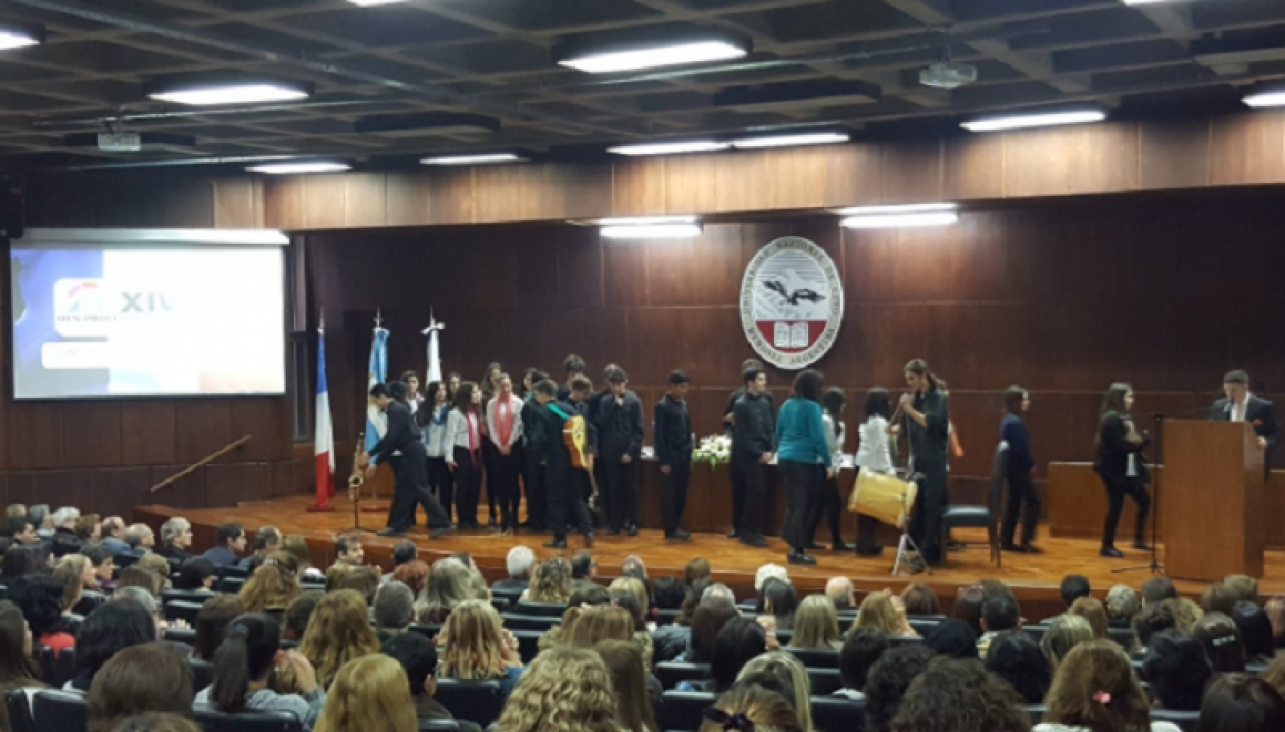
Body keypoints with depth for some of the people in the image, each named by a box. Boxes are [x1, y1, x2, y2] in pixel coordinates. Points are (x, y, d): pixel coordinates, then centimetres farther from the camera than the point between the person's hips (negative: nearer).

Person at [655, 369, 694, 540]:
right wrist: (663, 461, -13)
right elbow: (659, 435, -11)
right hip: (671, 456, -6)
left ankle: (677, 526, 17)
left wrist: (689, 456, 12)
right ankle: (670, 529, 6)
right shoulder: (662, 406, -10)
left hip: (684, 455, 6)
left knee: (681, 492, 8)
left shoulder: (684, 404, 11)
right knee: (670, 493, 0)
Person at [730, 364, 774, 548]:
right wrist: (759, 453, -12)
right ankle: (750, 532, 2)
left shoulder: (766, 400, 7)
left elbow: (773, 427, 9)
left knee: (759, 492, 7)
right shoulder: (741, 404, -10)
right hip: (748, 455, -6)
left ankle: (743, 528, 18)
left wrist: (770, 450, -4)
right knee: (756, 491, -7)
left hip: (763, 453, 6)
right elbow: (742, 435, -11)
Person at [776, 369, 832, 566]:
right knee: (805, 506, -1)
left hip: (785, 458, 7)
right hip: (804, 461, -7)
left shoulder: (787, 404, 9)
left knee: (793, 504, 14)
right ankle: (797, 550, 0)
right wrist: (828, 463, -7)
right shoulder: (812, 407, -12)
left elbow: (779, 433, 16)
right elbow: (818, 438, -13)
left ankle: (794, 546, 17)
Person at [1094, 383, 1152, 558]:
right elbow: (1120, 446, -22)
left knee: (1144, 501, 10)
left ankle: (1139, 539, 21)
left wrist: (1142, 439, -8)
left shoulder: (1125, 418, 14)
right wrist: (1140, 442, -14)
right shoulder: (1112, 418, -16)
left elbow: (1132, 442, 11)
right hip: (1114, 470, -10)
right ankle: (1107, 546, 6)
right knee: (1116, 507, -4)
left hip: (1128, 470, 10)